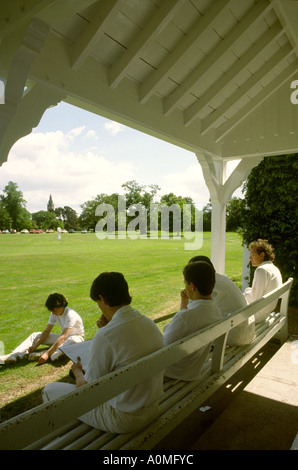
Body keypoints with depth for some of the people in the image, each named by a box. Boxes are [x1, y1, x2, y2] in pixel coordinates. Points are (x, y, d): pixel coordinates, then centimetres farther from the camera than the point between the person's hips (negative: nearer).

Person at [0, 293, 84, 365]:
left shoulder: (70, 315, -31)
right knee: (35, 335, -3)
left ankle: (49, 355, -47)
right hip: (63, 336, 7)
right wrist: (36, 345, -15)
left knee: (73, 340, -45)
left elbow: (63, 338, -38)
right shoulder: (54, 314, -7)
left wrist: (47, 353, -44)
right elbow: (47, 331, -2)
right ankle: (15, 356, -21)